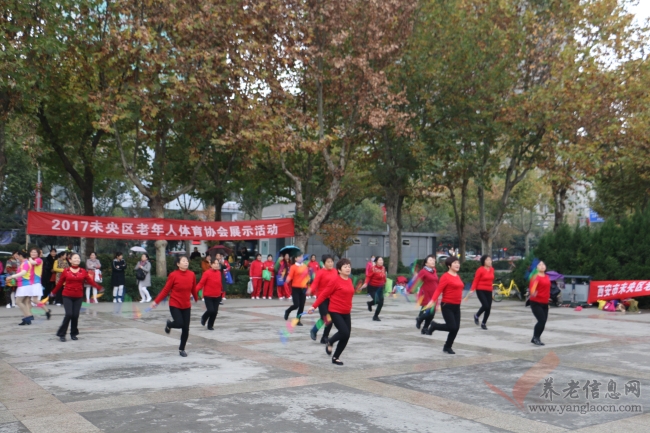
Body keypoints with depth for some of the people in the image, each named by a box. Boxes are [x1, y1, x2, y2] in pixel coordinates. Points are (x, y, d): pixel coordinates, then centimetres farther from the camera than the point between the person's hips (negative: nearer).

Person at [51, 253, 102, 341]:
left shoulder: (83, 271, 2)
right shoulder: (66, 271, -1)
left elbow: (90, 281, -2)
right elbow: (60, 283, 7)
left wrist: (99, 288, -11)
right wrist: (54, 292, 12)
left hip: (78, 297, 2)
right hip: (67, 296, -2)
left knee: (75, 315, 1)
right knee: (69, 314, -12)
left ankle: (73, 334, 19)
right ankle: (61, 334, 3)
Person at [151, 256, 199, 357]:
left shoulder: (192, 275, -5)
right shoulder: (173, 275, -15)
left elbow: (193, 289, 10)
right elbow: (166, 290, -8)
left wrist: (196, 299, 22)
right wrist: (156, 301, -8)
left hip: (186, 306, 4)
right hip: (175, 305, -4)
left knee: (186, 329, 4)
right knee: (179, 323, -19)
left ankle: (181, 349, 24)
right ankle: (169, 324, 19)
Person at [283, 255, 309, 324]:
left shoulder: (305, 267, 10)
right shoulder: (293, 267, -7)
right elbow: (290, 277, -16)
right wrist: (287, 281, -35)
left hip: (303, 288, 5)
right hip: (295, 288, -5)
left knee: (302, 306, 3)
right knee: (296, 305, -10)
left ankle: (298, 320, 15)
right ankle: (287, 311, 21)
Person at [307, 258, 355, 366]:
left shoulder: (349, 280, 6)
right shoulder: (336, 281, -12)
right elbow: (324, 294, -9)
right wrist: (314, 306, -11)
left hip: (346, 313, 7)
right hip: (335, 311, -6)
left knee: (346, 336, 3)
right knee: (344, 333, -18)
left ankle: (335, 357, 19)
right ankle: (330, 342, 13)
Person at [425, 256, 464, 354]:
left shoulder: (457, 276, 11)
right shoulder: (446, 277, -12)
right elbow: (439, 290, -18)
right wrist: (432, 301, -27)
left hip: (457, 306, 7)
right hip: (447, 306, -7)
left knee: (456, 328, 5)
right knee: (452, 327, -11)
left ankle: (447, 347, 21)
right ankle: (434, 325, 15)